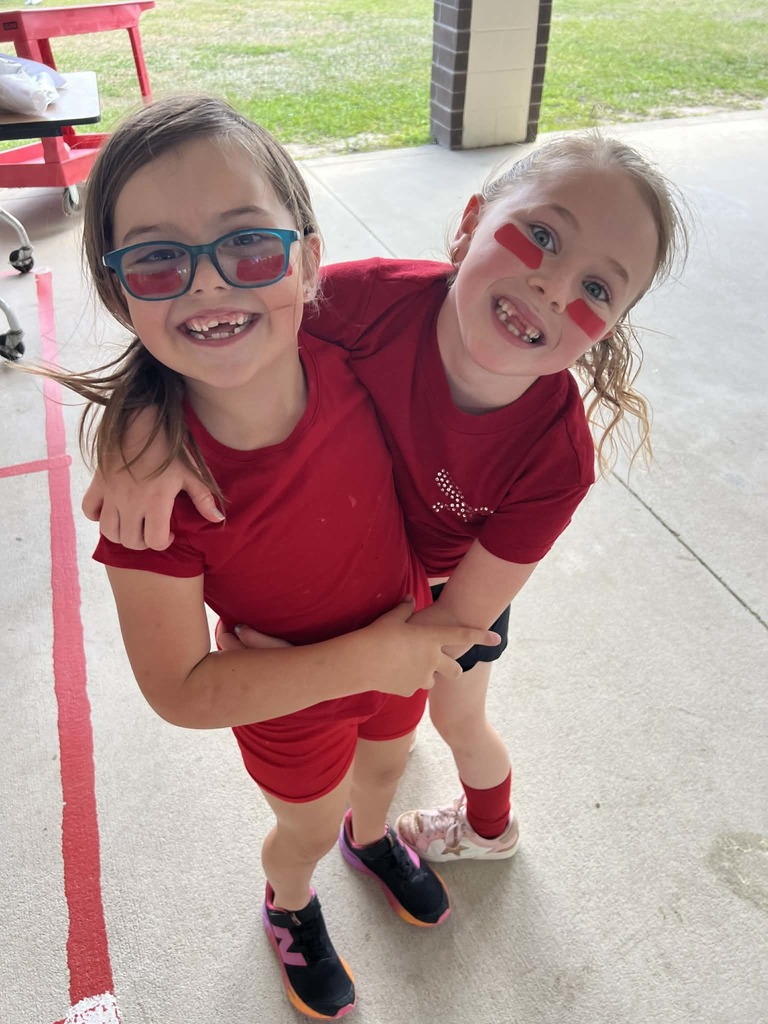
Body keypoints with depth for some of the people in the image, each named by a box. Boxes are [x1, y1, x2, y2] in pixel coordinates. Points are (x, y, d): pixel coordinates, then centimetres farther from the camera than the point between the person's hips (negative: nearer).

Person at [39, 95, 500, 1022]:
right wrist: (366, 656, -28)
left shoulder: (352, 356, -27)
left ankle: (372, 836, 71)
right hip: (288, 695, -3)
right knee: (307, 828, 26)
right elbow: (181, 692, -27)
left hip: (402, 648, 4)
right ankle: (290, 907, 65)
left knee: (385, 762, 33)